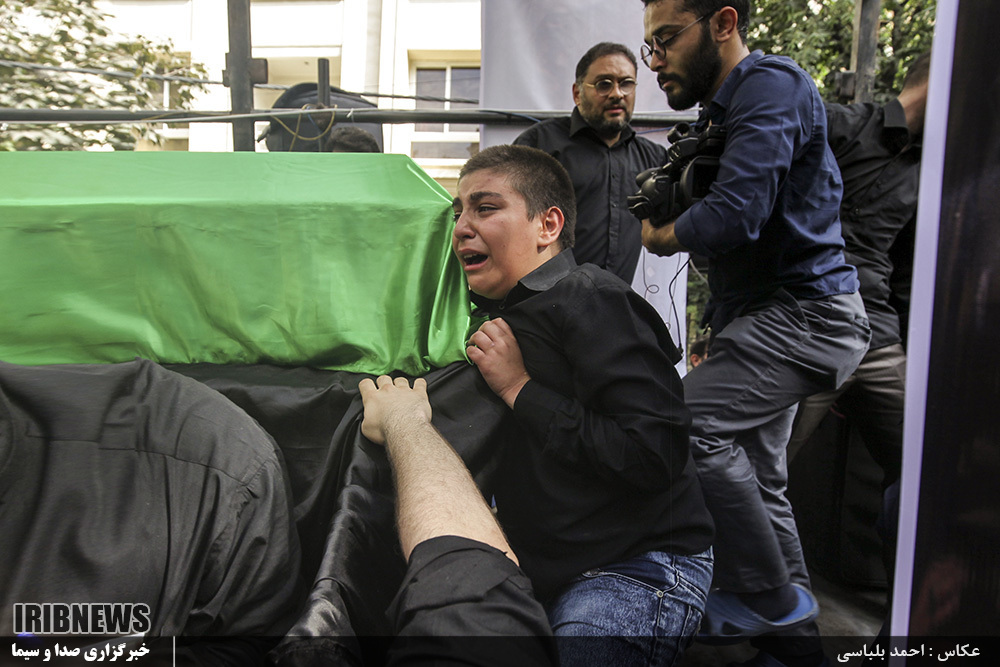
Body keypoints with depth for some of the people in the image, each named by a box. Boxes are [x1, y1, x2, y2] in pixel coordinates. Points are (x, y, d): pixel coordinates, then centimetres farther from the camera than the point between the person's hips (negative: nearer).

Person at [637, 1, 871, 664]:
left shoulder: (772, 85, -12)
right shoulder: (721, 110, 18)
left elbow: (736, 215, -25)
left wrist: (662, 234, -7)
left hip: (804, 310, -10)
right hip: (767, 314, 10)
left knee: (689, 420, -24)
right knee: (756, 477, 12)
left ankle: (769, 595, -5)